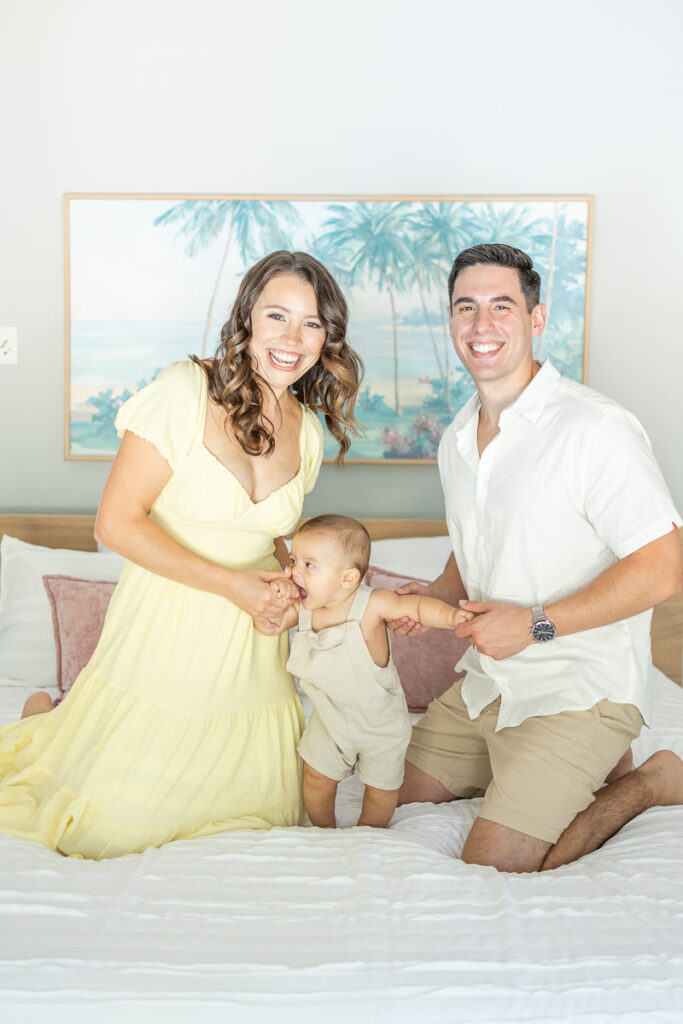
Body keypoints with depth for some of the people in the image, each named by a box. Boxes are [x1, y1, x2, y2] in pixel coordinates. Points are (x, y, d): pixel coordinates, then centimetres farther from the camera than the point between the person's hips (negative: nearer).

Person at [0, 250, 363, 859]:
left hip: (249, 644, 6)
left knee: (262, 810, 20)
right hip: (166, 629, -5)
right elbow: (117, 523, -17)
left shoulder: (309, 430, 2)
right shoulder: (186, 392, -17)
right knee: (110, 827, 8)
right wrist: (230, 582, -21)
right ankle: (53, 724, 37)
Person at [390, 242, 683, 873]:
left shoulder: (597, 429, -20)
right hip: (487, 684, 8)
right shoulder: (457, 439, 6)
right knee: (399, 798, 15)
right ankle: (584, 769, 23)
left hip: (581, 691, -8)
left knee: (494, 868, -11)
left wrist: (536, 624, -22)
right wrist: (436, 595, -2)